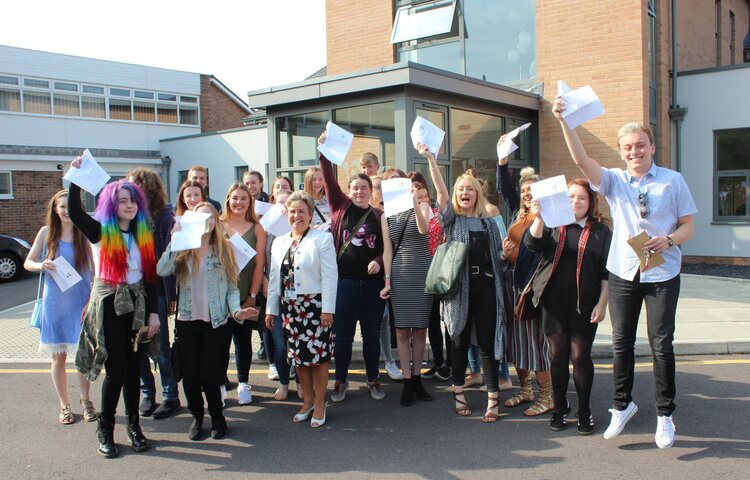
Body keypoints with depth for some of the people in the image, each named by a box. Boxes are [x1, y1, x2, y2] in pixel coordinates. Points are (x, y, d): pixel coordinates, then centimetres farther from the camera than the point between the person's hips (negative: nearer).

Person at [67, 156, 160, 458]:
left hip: (137, 307, 3)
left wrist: (153, 312, 2)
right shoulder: (100, 232, -2)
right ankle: (105, 430, 15)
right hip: (109, 308, -3)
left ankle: (133, 426, 23)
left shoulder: (143, 235, 8)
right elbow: (74, 213, -23)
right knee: (115, 371, -3)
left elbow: (150, 277, 7)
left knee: (134, 369, 8)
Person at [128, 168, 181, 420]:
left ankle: (171, 396, 14)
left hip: (157, 290, -5)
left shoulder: (163, 216, -7)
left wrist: (171, 294, -15)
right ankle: (147, 394, 23)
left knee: (161, 345, 2)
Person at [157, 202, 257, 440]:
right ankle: (197, 416, 27)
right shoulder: (182, 250, 5)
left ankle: (217, 416, 23)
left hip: (217, 323, -1)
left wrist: (236, 311, -13)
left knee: (209, 375, -4)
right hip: (187, 322, 1)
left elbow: (231, 288, 3)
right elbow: (162, 271, -14)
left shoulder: (224, 250, 6)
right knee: (190, 376, 0)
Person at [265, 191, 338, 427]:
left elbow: (329, 276, -10)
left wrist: (327, 309, -15)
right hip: (290, 307, 5)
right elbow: (274, 278, 15)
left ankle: (319, 404, 15)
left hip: (315, 306, -5)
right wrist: (271, 309, 13)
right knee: (298, 355, 10)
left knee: (318, 355, -1)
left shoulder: (322, 239, -4)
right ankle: (308, 400, 26)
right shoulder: (279, 242, 13)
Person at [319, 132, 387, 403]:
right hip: (344, 279, -1)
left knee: (371, 334, 10)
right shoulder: (341, 207, 4)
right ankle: (341, 381, 20)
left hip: (372, 281, 1)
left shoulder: (379, 215, 5)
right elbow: (329, 180, -6)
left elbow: (387, 247, 8)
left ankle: (373, 380, 25)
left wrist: (378, 261, -11)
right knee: (343, 334, 5)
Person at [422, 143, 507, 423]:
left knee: (488, 342, 0)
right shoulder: (452, 219, 8)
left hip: (486, 285, 1)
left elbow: (499, 257, 21)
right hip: (460, 285, -1)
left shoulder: (489, 223, 15)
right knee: (461, 341, 7)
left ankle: (492, 400, 5)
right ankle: (459, 394, 21)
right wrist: (430, 159, -19)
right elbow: (441, 190, -8)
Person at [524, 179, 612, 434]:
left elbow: (607, 272, 2)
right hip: (554, 303, 2)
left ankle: (584, 411, 18)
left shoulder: (601, 231, 4)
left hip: (584, 305, -2)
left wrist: (601, 304, -4)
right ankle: (560, 408, 23)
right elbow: (533, 243, -10)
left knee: (581, 356, 1)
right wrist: (538, 218, -27)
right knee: (558, 355, 8)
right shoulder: (553, 226, 8)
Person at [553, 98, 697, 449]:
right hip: (623, 273, 1)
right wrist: (564, 122, -22)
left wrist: (668, 240, -16)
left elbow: (688, 227, 5)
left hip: (662, 274, -1)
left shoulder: (673, 181, 3)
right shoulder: (614, 181, 4)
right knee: (621, 344, 9)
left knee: (662, 345, 3)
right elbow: (581, 160, -11)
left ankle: (665, 415, 18)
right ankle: (622, 405, 27)